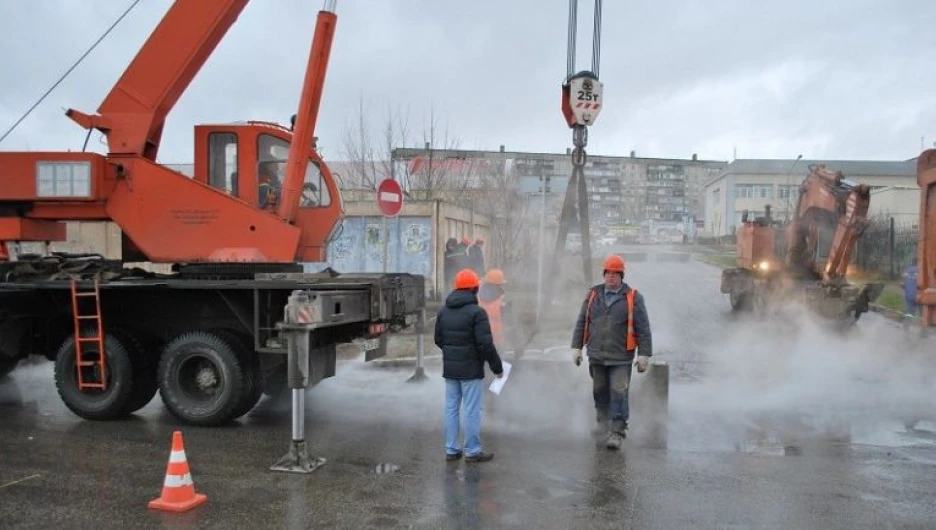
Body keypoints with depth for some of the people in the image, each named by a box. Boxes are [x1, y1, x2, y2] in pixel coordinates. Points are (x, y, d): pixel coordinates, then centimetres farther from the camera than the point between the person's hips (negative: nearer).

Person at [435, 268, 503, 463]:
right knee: (472, 411, 1)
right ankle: (473, 451, 8)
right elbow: (486, 344, -18)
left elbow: (438, 339, 12)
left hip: (450, 369, 6)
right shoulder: (476, 312, -15)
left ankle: (451, 449, 16)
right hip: (471, 370, -6)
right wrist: (497, 367, -8)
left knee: (451, 408, 12)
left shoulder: (443, 311, 6)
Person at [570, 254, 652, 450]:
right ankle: (602, 423, 34)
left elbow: (643, 328, -3)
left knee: (619, 394, -6)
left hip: (621, 358, -3)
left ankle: (617, 432, 1)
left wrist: (644, 354, -7)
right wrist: (577, 347, 8)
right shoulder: (593, 295, 7)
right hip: (596, 356, 4)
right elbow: (581, 323, 11)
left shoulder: (633, 297, -2)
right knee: (599, 392, 14)